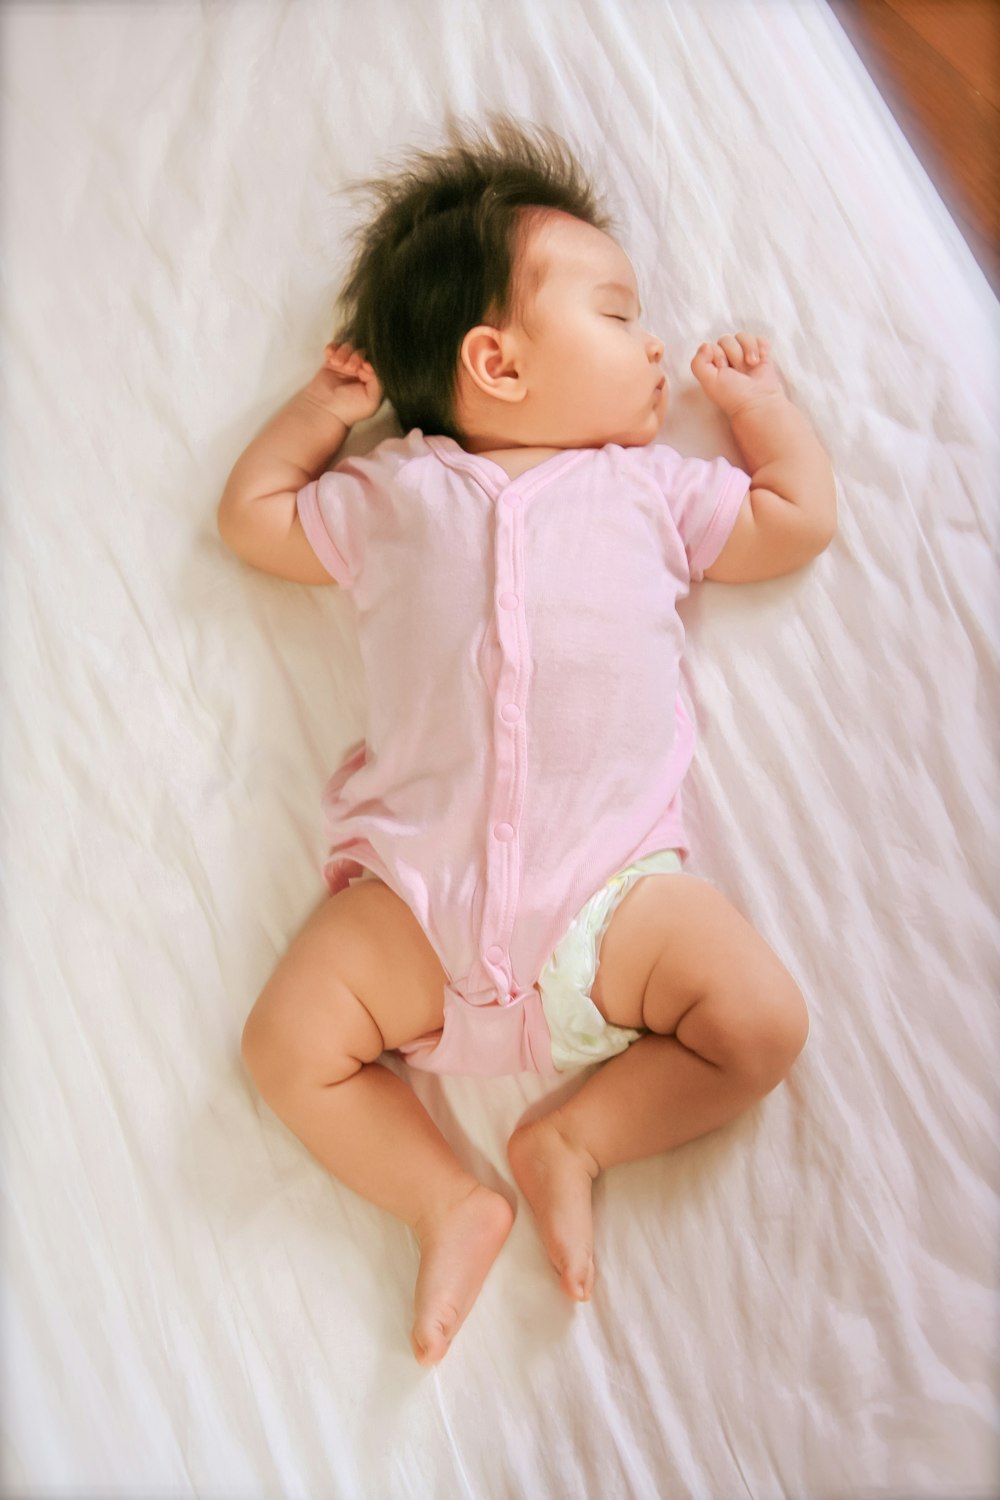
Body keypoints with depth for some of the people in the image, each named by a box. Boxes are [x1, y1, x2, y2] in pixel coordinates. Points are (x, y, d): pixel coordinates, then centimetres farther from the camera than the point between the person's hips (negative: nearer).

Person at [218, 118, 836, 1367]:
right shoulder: (395, 493, 16)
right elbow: (250, 517, 25)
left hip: (614, 881, 1)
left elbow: (801, 520, 24)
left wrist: (757, 400, 29)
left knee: (764, 1022, -14)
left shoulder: (649, 489, 18)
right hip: (418, 886, 0)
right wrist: (326, 405, 23)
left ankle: (571, 1140, 5)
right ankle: (450, 1203, 4)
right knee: (287, 1041, -13)